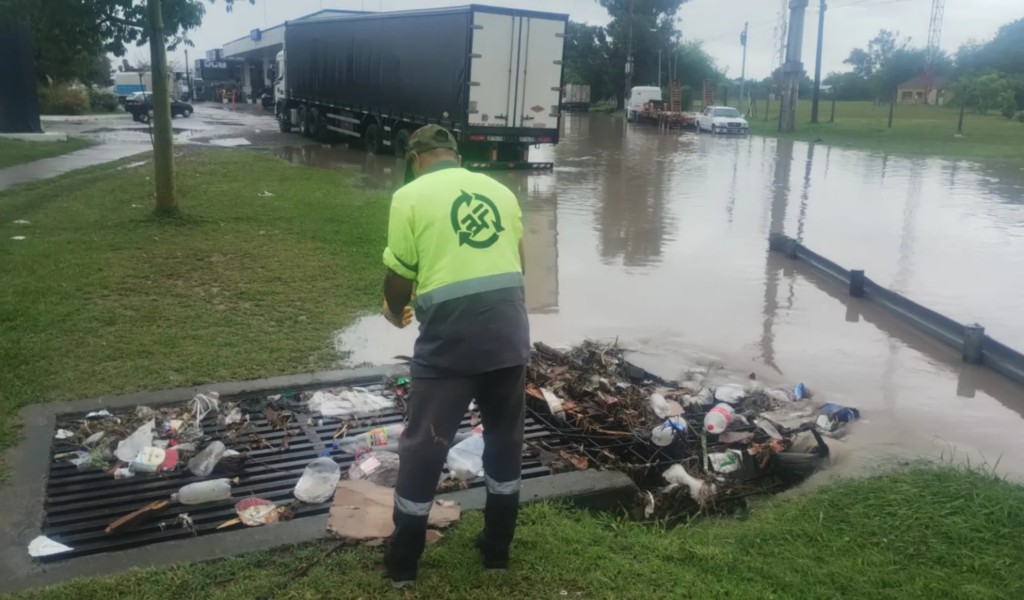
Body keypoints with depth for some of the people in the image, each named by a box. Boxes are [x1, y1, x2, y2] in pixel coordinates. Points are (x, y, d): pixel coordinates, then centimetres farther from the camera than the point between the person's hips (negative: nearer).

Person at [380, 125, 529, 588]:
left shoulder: (411, 195, 2)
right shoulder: (500, 191, 14)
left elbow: (398, 276, 1)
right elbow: (517, 263, 16)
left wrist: (396, 313, 22)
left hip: (450, 336, -4)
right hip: (509, 331, 4)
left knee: (424, 445, 12)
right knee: (505, 438, 20)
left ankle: (403, 562, 27)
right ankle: (497, 549, 34)